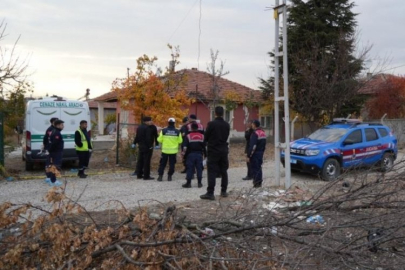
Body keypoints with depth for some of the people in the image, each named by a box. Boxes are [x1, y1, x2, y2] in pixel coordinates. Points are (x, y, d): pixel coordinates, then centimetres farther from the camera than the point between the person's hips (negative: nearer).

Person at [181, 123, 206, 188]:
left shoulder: (188, 136, -4)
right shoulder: (202, 136, 5)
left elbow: (185, 145, -12)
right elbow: (204, 146, 7)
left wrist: (184, 151, -10)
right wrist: (205, 154, 12)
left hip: (191, 154, -2)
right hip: (199, 154, 2)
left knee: (190, 169, 1)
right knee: (199, 168, 7)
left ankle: (188, 183, 2)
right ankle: (199, 183, 9)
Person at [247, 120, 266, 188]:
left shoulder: (255, 133, -18)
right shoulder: (263, 132, 11)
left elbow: (252, 146, -22)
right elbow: (264, 144, 17)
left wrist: (248, 155, -19)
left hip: (255, 154, -9)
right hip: (261, 152, 9)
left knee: (255, 168, -2)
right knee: (259, 167, 14)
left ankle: (256, 183, -1)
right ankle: (259, 182, 19)